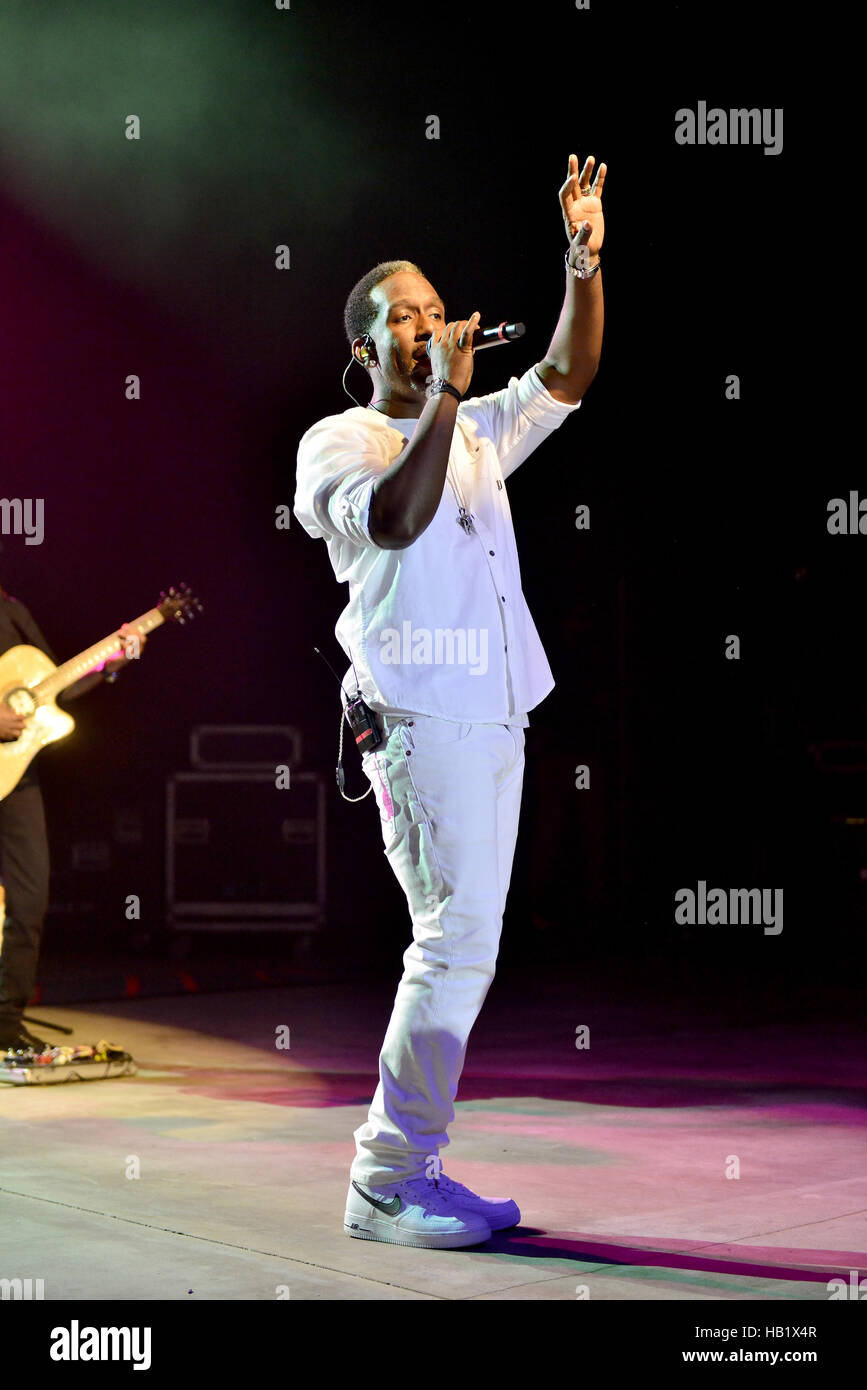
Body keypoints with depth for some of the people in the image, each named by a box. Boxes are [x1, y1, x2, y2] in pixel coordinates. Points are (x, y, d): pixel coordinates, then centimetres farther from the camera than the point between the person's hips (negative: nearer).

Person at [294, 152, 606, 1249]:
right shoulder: (337, 442, -1)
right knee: (456, 941, -15)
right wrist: (444, 390, -16)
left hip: (494, 718, 8)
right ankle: (384, 1185, -9)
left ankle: (412, 1169, 14)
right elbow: (394, 518, -20)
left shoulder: (475, 434, 20)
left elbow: (567, 378, 11)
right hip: (422, 718, -8)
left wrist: (586, 261, -1)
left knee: (456, 947, 8)